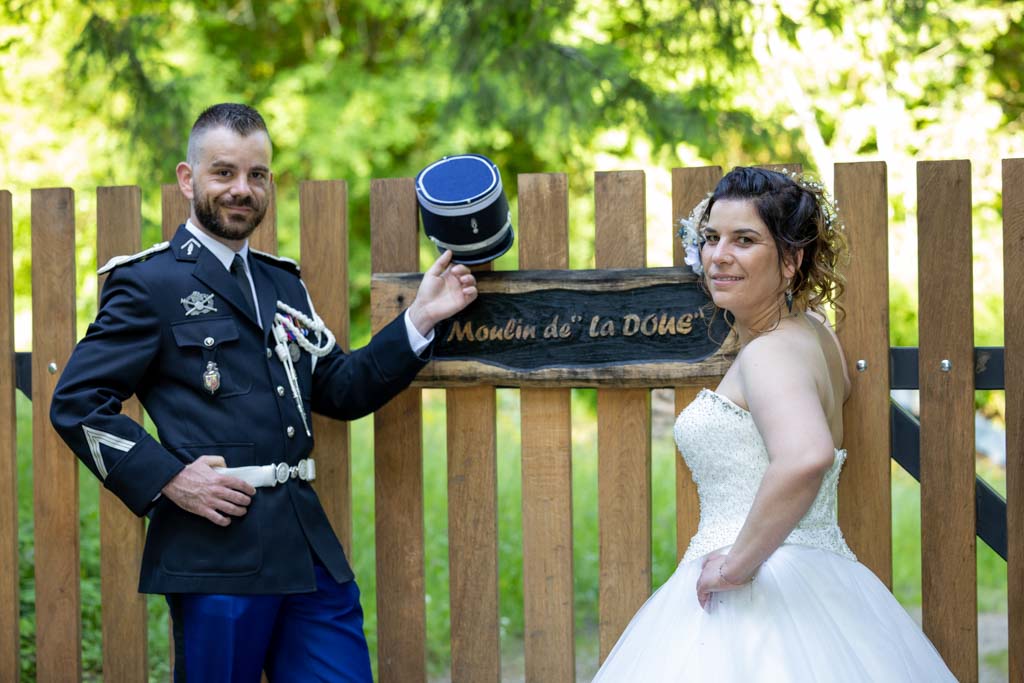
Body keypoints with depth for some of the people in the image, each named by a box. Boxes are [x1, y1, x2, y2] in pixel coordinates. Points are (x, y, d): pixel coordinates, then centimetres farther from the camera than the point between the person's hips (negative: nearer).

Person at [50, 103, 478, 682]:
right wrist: (168, 478, -14)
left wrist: (420, 319, 7)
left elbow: (343, 390, 17)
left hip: (308, 545, 6)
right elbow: (77, 401, -7)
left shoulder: (283, 283, 20)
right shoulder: (150, 282, -1)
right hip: (217, 545, -6)